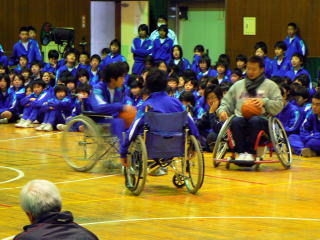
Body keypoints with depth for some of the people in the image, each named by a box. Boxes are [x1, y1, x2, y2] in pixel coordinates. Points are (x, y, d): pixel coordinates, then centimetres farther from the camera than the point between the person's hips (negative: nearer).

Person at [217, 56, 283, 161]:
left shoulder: (270, 85, 15)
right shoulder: (238, 85, 25)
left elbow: (279, 106, 4)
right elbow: (226, 102, 24)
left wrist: (264, 102, -13)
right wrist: (222, 111, 2)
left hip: (262, 119, -2)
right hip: (241, 118, 2)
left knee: (255, 120, -38)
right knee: (236, 121, -34)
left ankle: (251, 153, -31)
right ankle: (241, 152, -32)